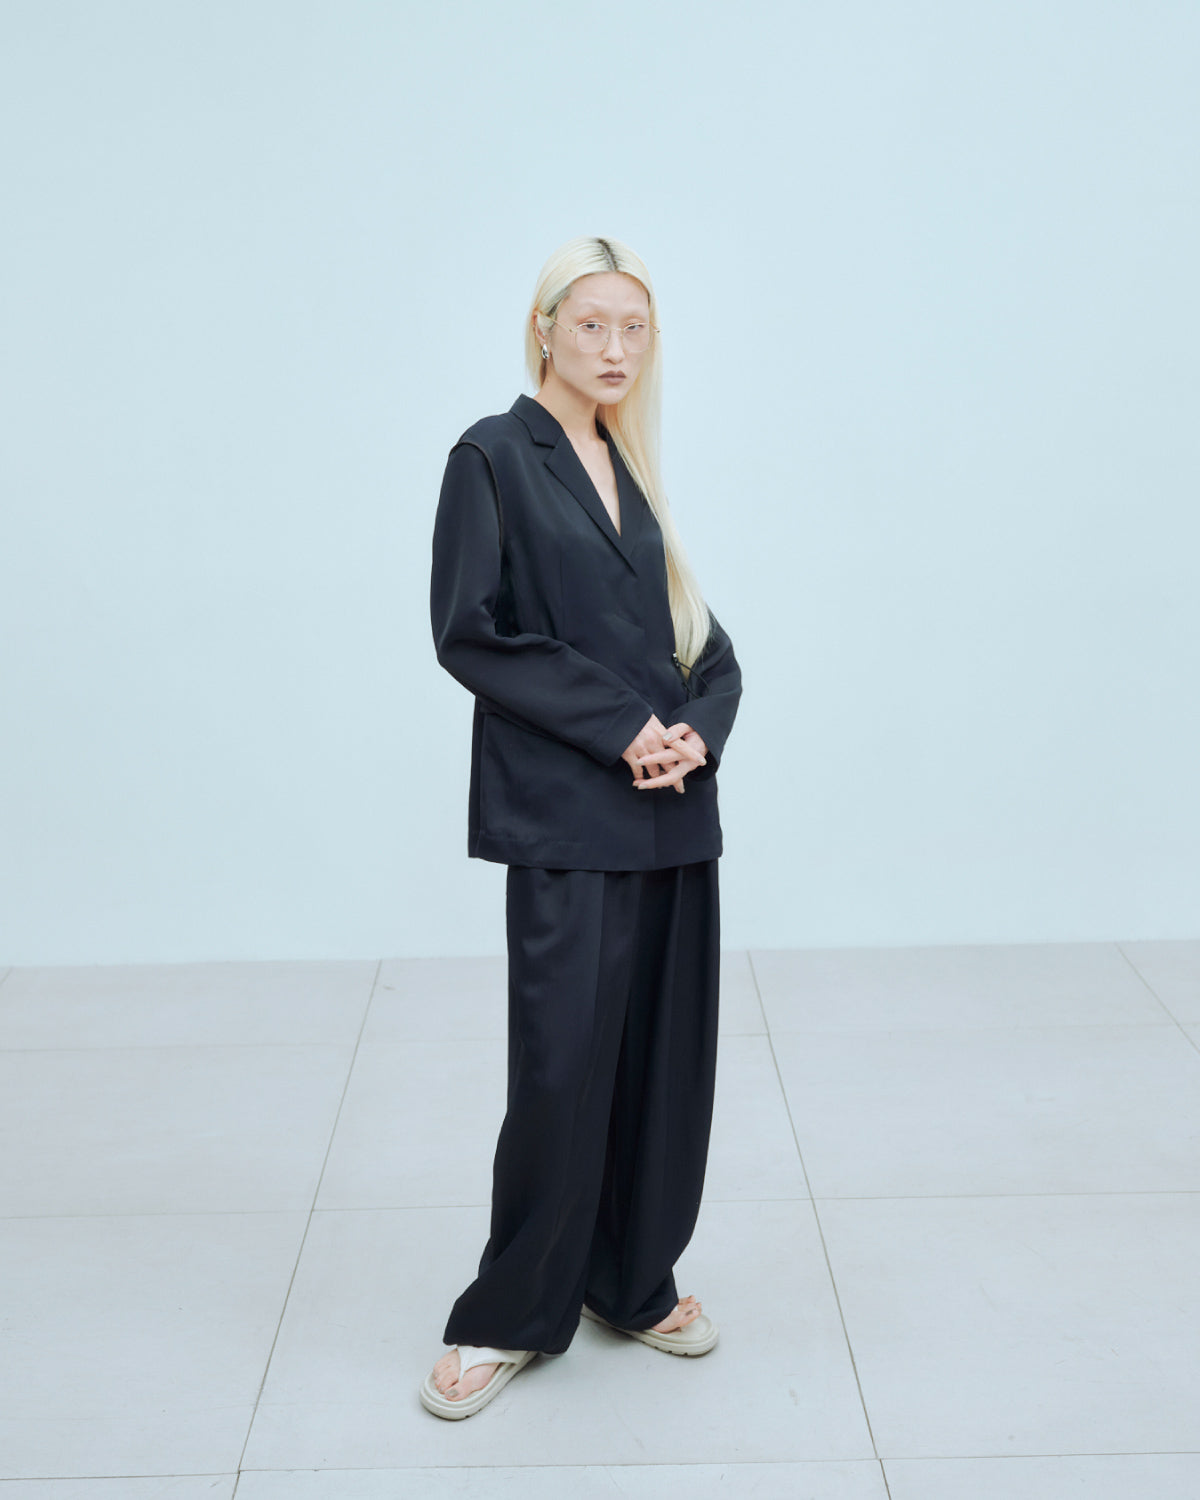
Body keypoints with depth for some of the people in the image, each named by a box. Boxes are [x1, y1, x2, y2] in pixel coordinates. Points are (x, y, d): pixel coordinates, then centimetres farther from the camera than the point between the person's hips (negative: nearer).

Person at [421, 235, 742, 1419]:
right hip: (567, 820, -6)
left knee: (666, 1053, 10)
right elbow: (470, 633, -11)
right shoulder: (494, 457, -2)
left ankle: (631, 1282, 27)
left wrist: (696, 730, -7)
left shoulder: (633, 473, 16)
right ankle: (509, 1317, 15)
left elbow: (705, 644, 15)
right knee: (564, 1064, -4)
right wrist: (622, 727, -14)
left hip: (674, 813, 6)